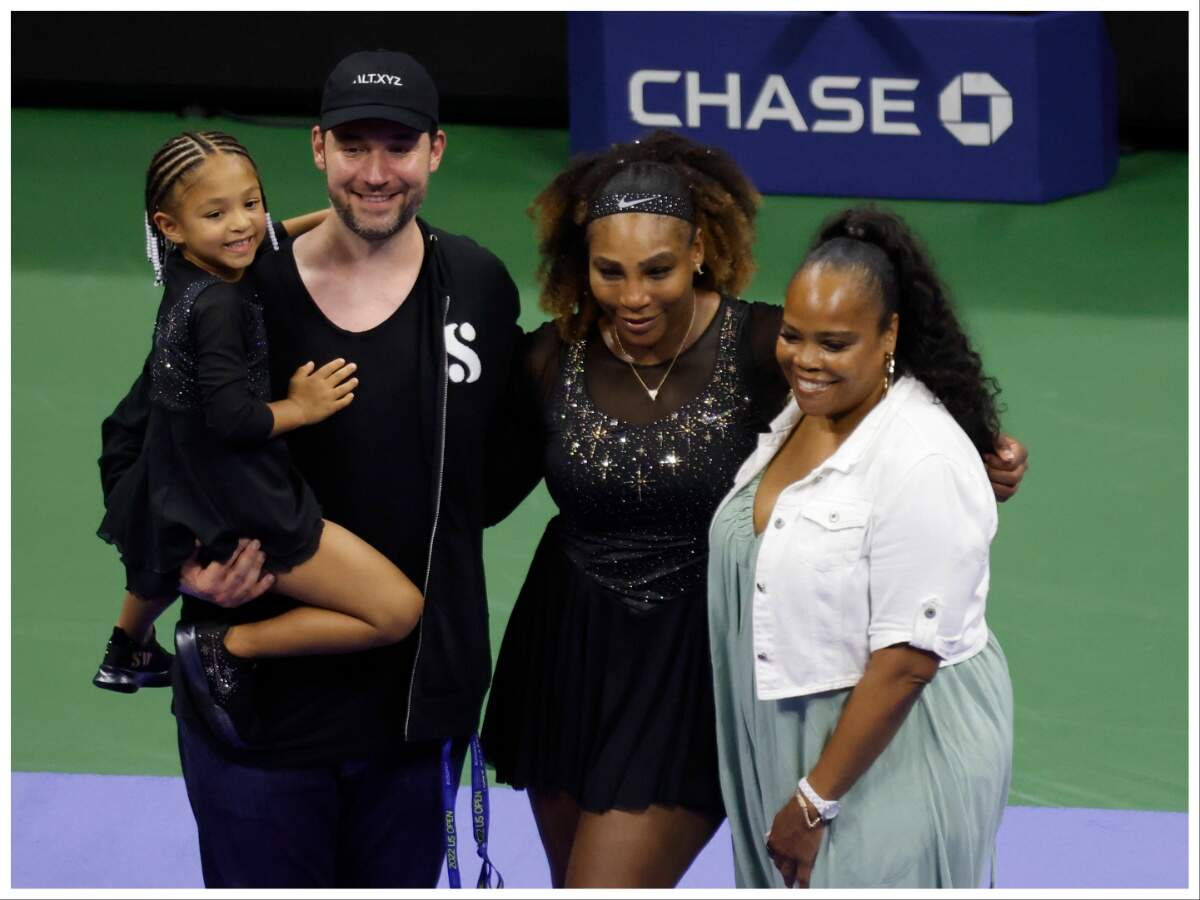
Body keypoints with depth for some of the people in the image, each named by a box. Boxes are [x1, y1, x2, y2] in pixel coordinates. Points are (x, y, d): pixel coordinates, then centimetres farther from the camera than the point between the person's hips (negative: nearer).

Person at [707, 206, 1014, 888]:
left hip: (898, 750, -8)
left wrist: (815, 801, -20)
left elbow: (907, 661, -24)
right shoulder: (804, 412, 2)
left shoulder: (922, 463, -24)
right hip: (790, 730, 8)